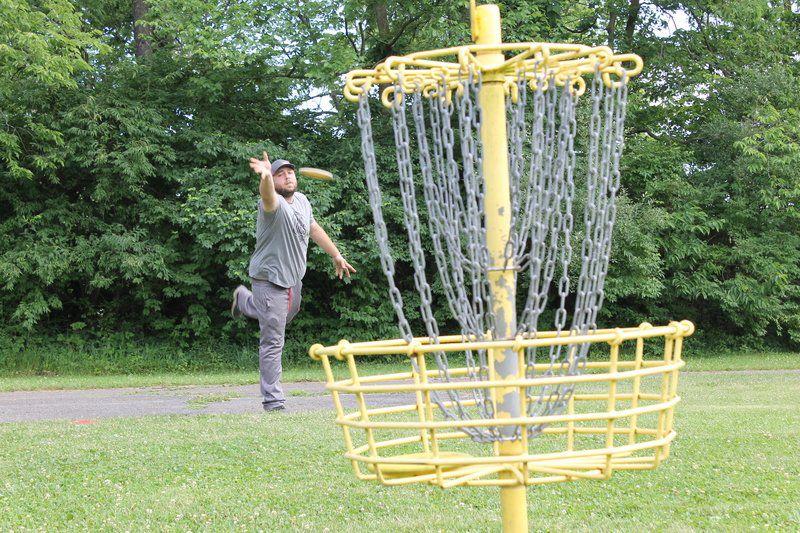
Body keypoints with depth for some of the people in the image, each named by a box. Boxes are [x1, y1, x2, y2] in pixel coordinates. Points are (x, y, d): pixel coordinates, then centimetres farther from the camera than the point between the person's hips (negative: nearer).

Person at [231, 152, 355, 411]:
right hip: (270, 281, -8)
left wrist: (336, 256, 23)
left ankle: (244, 299, 56)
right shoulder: (274, 204, -22)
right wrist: (266, 176, -69)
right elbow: (268, 197, -47)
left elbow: (315, 229, 19)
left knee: (288, 314, 34)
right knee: (273, 342, -7)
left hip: (294, 278, 8)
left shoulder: (302, 200, 3)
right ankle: (272, 399, -1)